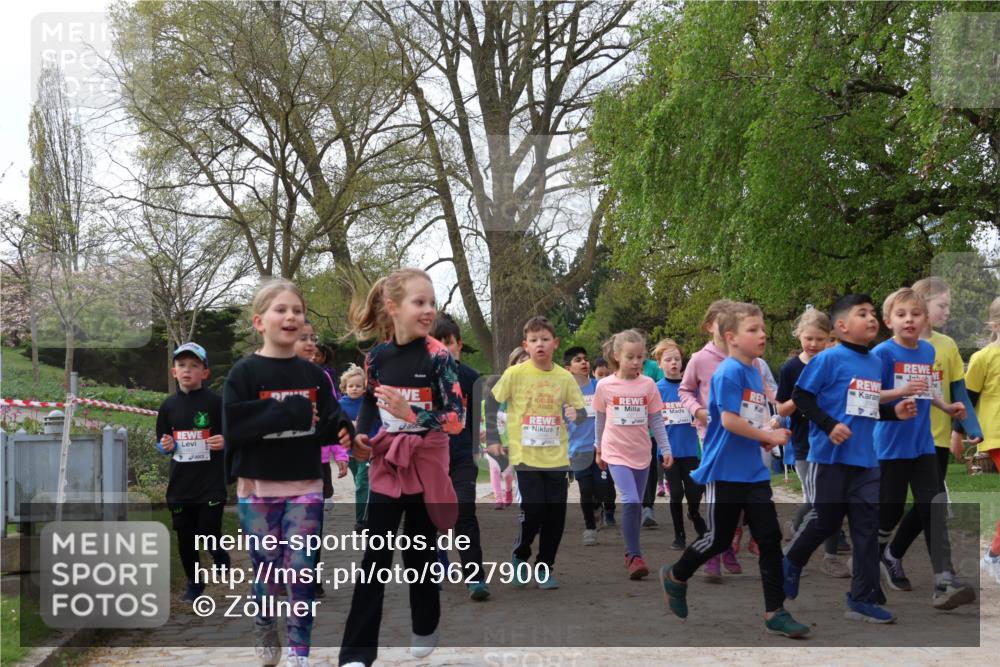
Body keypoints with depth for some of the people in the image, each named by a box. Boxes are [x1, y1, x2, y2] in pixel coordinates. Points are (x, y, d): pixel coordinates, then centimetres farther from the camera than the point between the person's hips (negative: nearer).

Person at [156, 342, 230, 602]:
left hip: (211, 482, -4)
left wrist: (225, 441, -20)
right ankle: (194, 582, 28)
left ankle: (219, 554, 28)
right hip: (180, 483, 4)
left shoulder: (216, 402, -6)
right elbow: (161, 441, 15)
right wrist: (165, 446, -6)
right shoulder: (168, 406, 6)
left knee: (208, 533, -7)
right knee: (184, 536, 10)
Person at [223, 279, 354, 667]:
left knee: (302, 571, -1)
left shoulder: (313, 375, 6)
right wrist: (291, 414, -19)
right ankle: (264, 625, 34)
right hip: (258, 487, -2)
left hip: (305, 487, 2)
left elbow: (327, 425, 9)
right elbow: (234, 428, -16)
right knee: (267, 572, 8)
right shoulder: (245, 373, -5)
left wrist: (342, 429, -14)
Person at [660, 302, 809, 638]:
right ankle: (675, 576, 30)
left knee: (770, 539, 1)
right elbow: (729, 420, -22)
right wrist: (769, 436, -14)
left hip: (754, 472, 7)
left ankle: (775, 612, 6)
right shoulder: (728, 372, -15)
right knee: (719, 539, 5)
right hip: (725, 472, -7)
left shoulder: (755, 373, 11)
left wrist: (767, 438, 2)